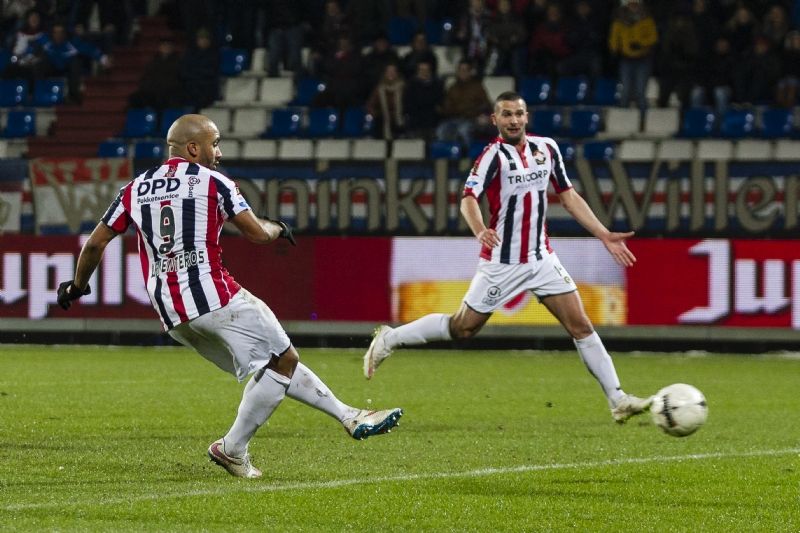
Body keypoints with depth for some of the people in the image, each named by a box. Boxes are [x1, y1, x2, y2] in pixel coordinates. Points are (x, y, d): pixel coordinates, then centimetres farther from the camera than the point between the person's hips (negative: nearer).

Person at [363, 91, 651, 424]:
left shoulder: (546, 148, 5)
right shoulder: (494, 155, -13)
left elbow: (568, 197, 14)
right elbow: (468, 199, -26)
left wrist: (605, 236, 9)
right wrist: (480, 231, -47)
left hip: (541, 259, 5)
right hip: (502, 262, -5)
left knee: (580, 325, -3)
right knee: (462, 328, 4)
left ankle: (617, 399, -1)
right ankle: (389, 339, 22)